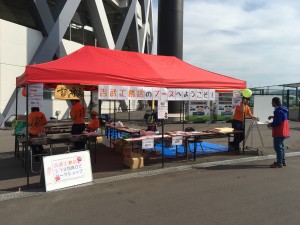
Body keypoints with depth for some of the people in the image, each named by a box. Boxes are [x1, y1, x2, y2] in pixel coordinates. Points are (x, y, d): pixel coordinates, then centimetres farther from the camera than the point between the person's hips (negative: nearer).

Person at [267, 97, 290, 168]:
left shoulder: (278, 111, -21)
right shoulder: (282, 109, 10)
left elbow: (277, 122, -23)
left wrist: (270, 125, -8)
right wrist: (273, 117, 18)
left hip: (279, 132, -10)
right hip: (282, 132, 10)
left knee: (278, 147, -3)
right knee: (280, 146, 19)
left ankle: (279, 163, 2)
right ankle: (283, 161, 28)